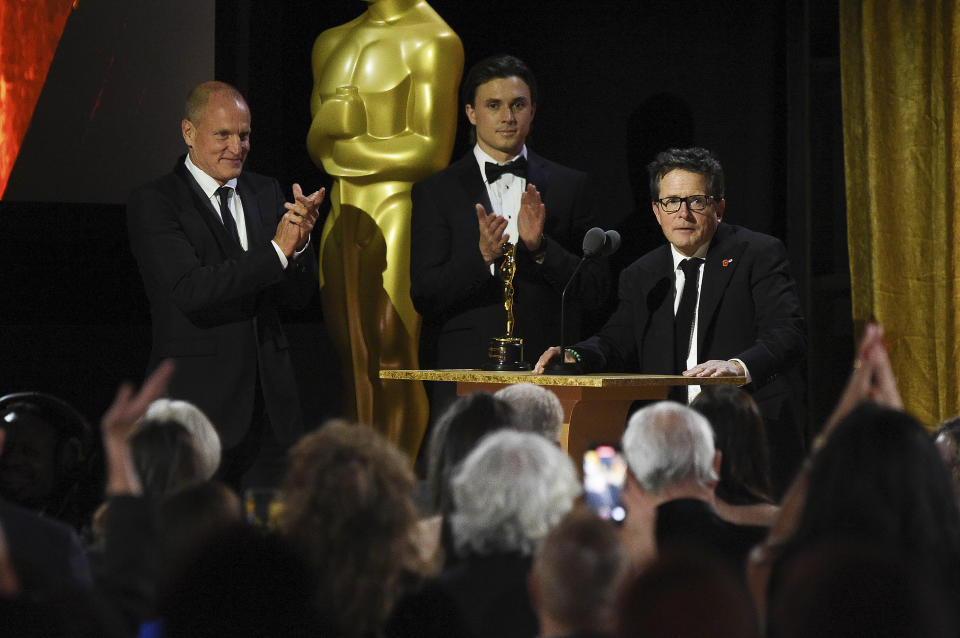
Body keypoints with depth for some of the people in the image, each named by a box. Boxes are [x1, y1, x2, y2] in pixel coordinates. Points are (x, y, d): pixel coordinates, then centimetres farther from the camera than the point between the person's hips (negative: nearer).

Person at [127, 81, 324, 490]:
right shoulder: (153, 204, -5)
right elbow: (191, 291, -18)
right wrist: (276, 250, -21)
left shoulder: (265, 194, 13)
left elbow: (300, 295, 9)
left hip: (270, 406, 5)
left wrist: (299, 243, -12)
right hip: (199, 406, -5)